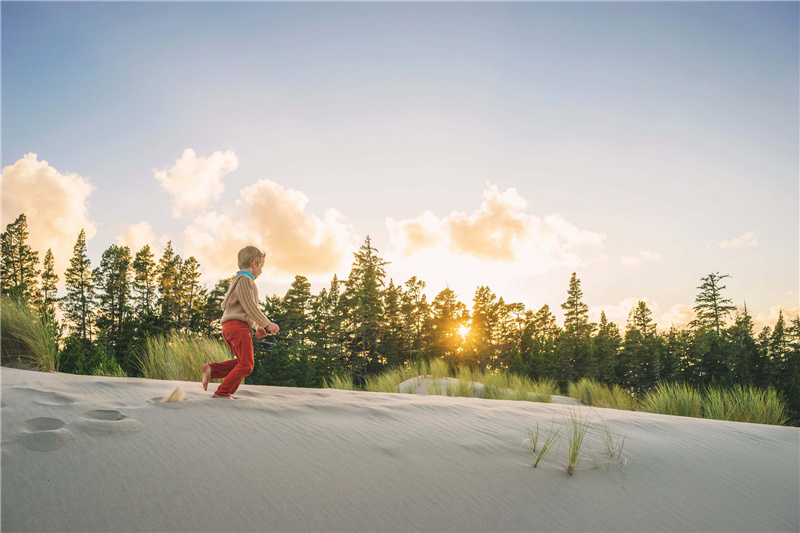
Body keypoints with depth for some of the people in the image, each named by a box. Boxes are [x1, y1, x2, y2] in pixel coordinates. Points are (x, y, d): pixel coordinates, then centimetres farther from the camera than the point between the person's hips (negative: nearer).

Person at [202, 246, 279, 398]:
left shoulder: (240, 280, 25)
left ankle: (211, 369, 3)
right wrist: (267, 324, -10)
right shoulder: (244, 280, -9)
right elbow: (250, 307, -16)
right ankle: (223, 392, -5)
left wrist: (257, 327, 24)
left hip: (229, 328, 10)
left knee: (243, 362, 12)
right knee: (246, 364, -6)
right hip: (238, 326, -10)